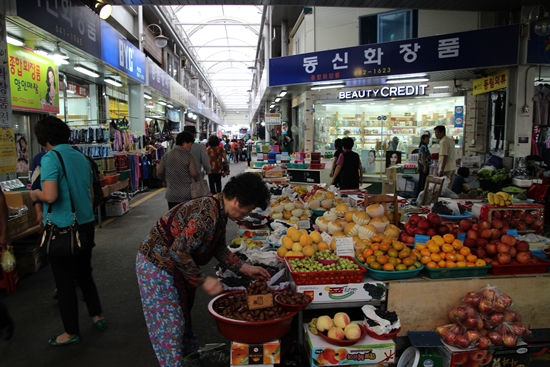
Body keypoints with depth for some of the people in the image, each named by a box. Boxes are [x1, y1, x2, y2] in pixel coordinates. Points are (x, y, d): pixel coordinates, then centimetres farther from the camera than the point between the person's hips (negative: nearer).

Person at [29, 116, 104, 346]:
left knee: (65, 281, 7)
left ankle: (72, 333, 19)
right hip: (86, 224, 7)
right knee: (84, 274, 21)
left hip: (63, 229, -7)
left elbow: (50, 196, -25)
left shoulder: (50, 158, -15)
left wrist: (36, 194, -5)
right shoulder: (81, 157, 8)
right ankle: (97, 317, 31)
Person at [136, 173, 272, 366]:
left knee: (181, 316, 24)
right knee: (169, 324, 4)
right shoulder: (207, 214, -32)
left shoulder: (219, 211, -1)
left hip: (173, 265, 10)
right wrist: (203, 281, -21)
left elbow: (219, 248, 10)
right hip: (156, 265, -10)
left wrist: (245, 268, 6)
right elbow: (178, 252, -31)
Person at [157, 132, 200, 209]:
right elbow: (194, 173, -13)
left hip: (171, 196, 3)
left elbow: (159, 174, 5)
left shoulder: (165, 156, 3)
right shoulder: (188, 156, -8)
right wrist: (199, 179, 7)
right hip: (186, 195, -3)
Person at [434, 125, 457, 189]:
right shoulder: (451, 140, 16)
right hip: (453, 167, 10)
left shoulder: (443, 141, -13)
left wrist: (442, 169, -21)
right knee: (449, 188, 12)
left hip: (446, 168, -9)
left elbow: (445, 156, -20)